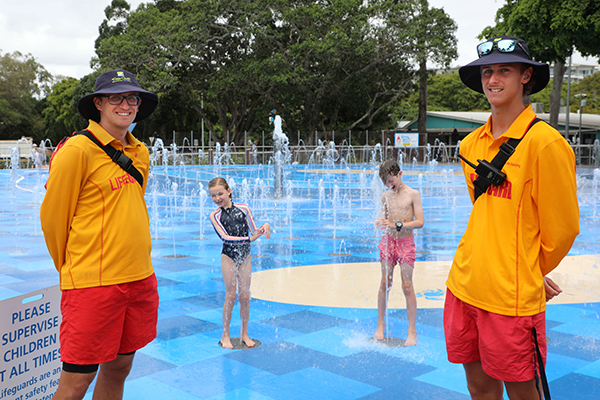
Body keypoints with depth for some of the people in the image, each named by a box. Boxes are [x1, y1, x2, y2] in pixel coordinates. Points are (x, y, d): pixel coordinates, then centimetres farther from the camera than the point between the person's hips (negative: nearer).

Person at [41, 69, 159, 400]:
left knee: (118, 368, 15)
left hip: (140, 279, 7)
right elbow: (52, 216, -4)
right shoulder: (78, 149, -10)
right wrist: (72, 269, 7)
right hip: (92, 284, -6)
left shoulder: (140, 153, 11)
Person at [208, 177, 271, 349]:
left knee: (245, 296, 6)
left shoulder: (243, 208, 1)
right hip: (228, 257, -2)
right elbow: (225, 238, -15)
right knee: (231, 296, 1)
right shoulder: (215, 216, -4)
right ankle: (225, 335, 15)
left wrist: (265, 227, -17)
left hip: (245, 256, 2)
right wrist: (249, 239, -23)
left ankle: (244, 333, 20)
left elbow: (254, 230, 5)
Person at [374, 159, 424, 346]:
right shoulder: (385, 197, 6)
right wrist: (381, 223, -6)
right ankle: (380, 325, 17)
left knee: (407, 286, -4)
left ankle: (412, 331, 3)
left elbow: (420, 222, -11)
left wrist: (397, 225, -20)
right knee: (385, 283, 5)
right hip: (388, 241, 4)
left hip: (406, 242, -4)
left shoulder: (412, 194, -6)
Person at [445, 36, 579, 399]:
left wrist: (532, 274, 8)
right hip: (464, 286, 6)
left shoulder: (544, 142, -13)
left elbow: (561, 230, -6)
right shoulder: (472, 144, 8)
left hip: (512, 297, -6)